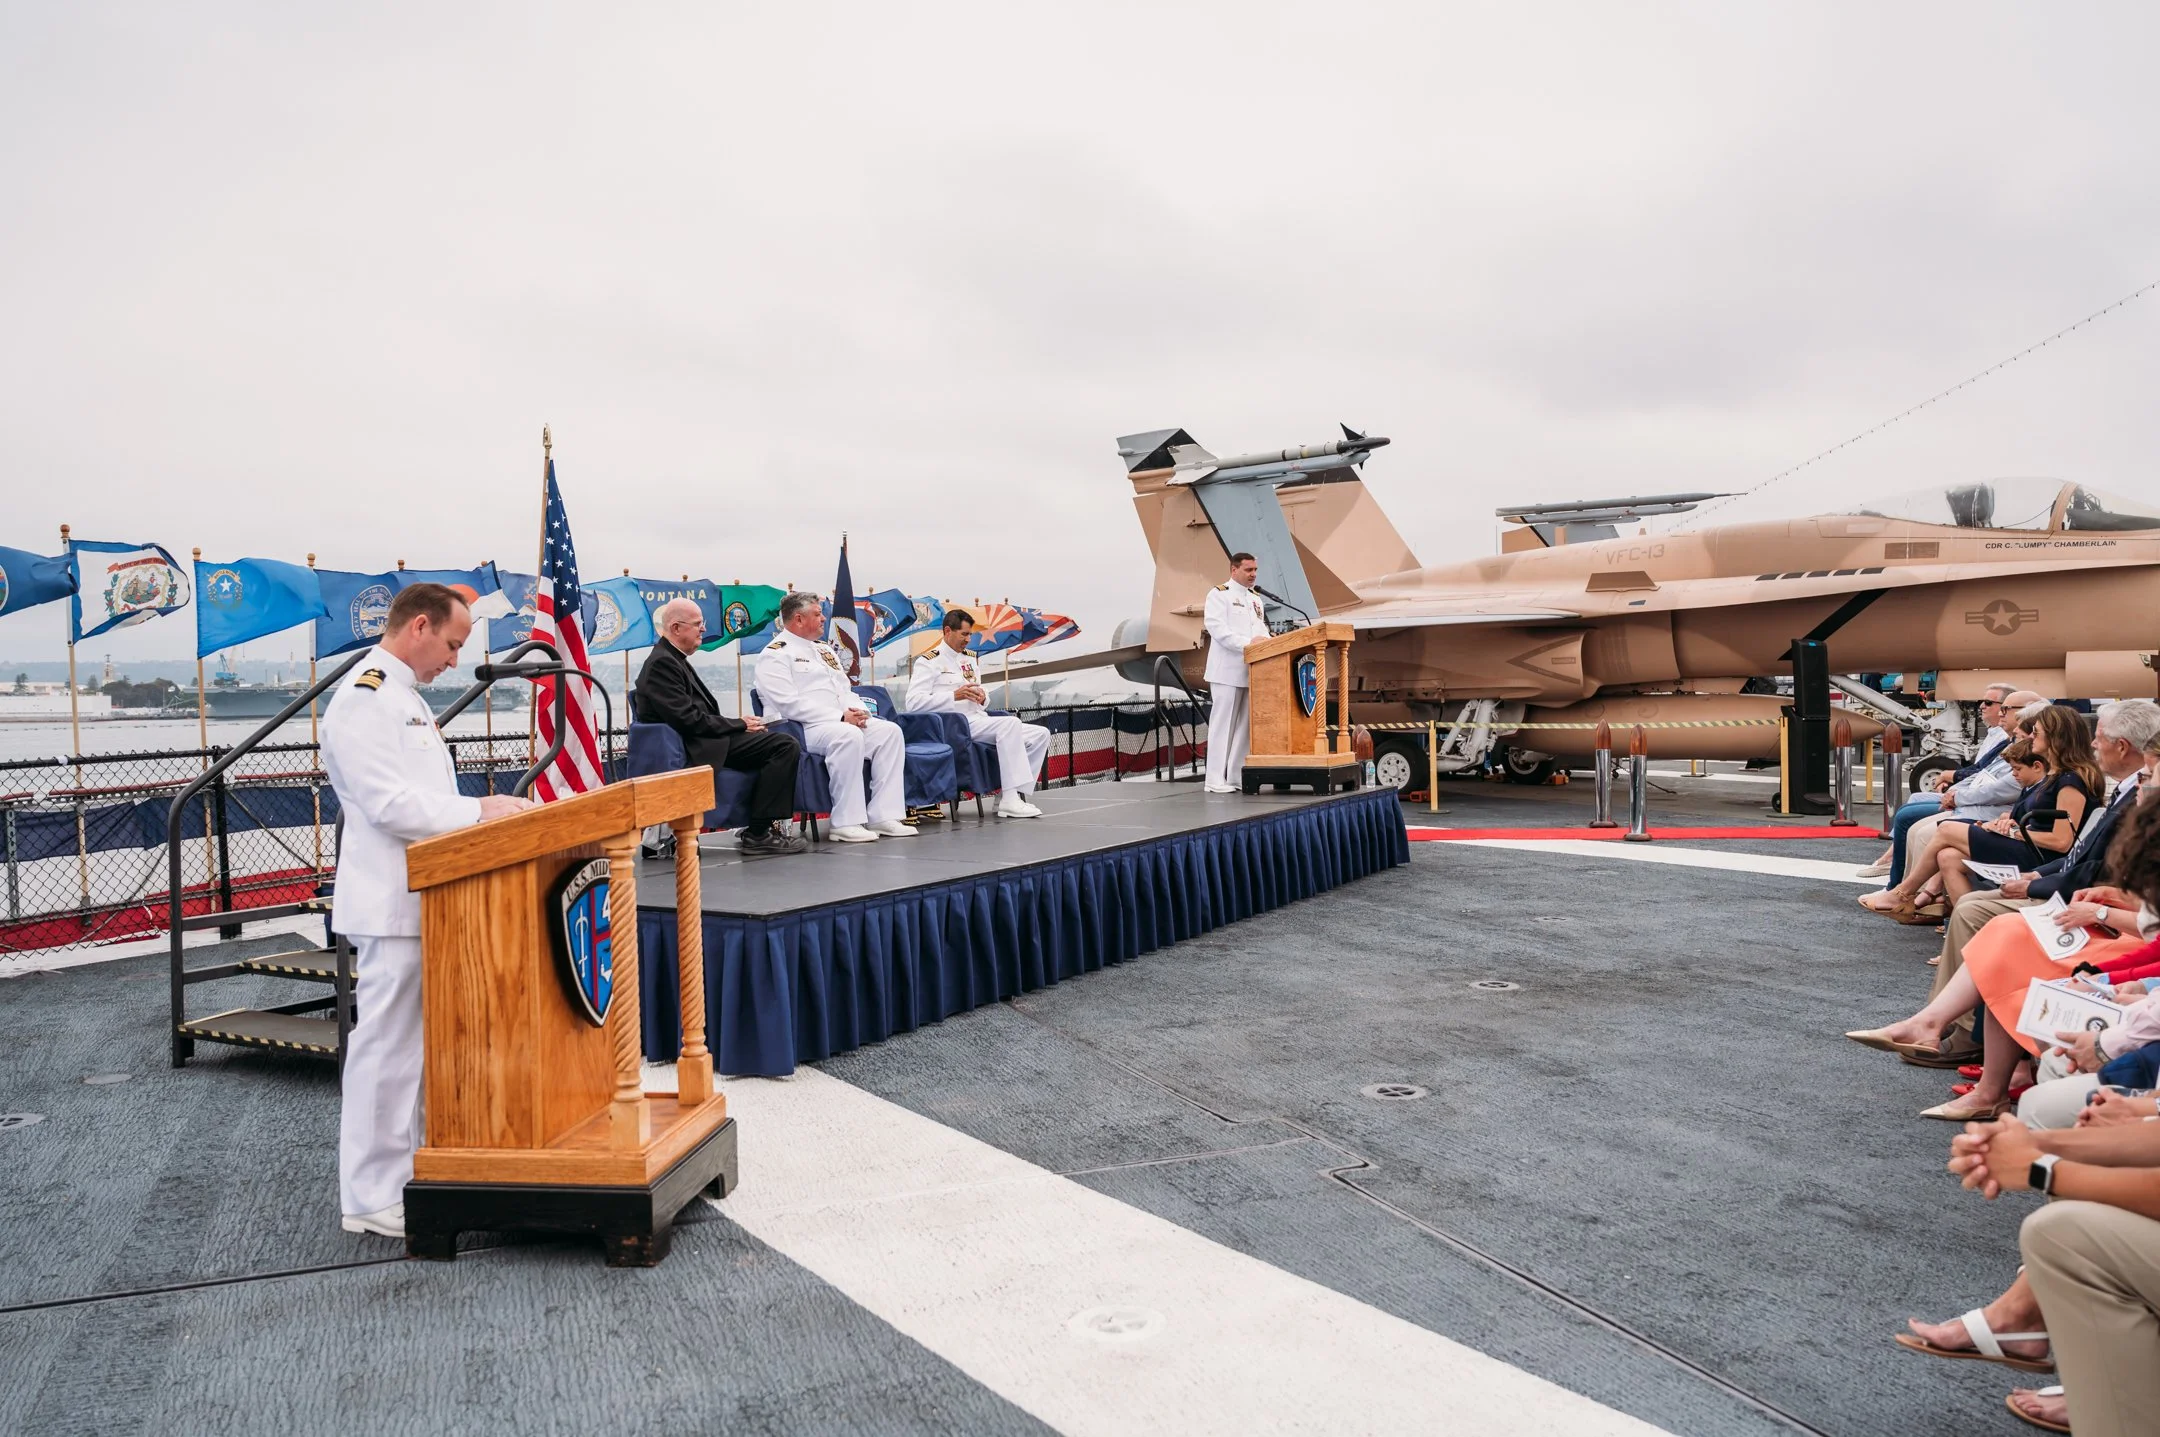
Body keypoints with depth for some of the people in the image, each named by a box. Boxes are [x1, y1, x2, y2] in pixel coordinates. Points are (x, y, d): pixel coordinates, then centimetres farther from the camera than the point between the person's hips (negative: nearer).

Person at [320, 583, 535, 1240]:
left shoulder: (405, 697, 18)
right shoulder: (362, 699, -14)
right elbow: (390, 805, -21)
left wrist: (487, 813, 10)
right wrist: (480, 809, -16)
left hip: (425, 897, 10)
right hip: (392, 903, -10)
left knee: (418, 1045, 16)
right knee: (387, 1048, -2)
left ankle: (410, 1171, 27)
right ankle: (372, 1198, 8)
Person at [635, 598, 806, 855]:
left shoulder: (673, 659, 18)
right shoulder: (661, 663, -13)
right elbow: (688, 719, -20)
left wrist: (739, 724, 2)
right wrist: (739, 724, -10)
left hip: (706, 740, 10)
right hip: (698, 749, -10)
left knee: (782, 744, 17)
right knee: (785, 746, -16)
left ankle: (760, 825, 13)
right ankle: (758, 834, -13)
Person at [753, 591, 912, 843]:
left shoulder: (824, 649, 24)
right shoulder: (775, 655, -4)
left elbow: (845, 690, 23)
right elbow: (789, 704, -16)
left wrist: (858, 711, -2)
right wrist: (840, 717, -20)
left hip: (845, 721, 8)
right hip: (804, 728, -8)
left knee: (889, 731, -13)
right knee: (849, 736, -36)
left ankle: (882, 815, -16)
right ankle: (847, 822, -31)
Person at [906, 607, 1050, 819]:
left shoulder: (969, 659, 23)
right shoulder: (929, 661, -1)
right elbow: (913, 702, -13)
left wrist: (983, 696, 2)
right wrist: (954, 696, -20)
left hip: (978, 719, 8)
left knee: (1040, 734, -5)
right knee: (1010, 723, -31)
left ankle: (1008, 794, -11)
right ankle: (1010, 801, -34)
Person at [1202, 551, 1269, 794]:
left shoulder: (1255, 599, 20)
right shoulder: (1219, 594, -3)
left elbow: (1262, 629, 16)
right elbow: (1217, 628, -15)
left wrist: (1263, 642, -8)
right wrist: (1247, 643, -22)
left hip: (1251, 670, 7)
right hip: (1227, 670, -7)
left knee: (1245, 725, 6)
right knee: (1223, 724, -6)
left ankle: (1237, 776, 10)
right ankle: (1215, 779, -4)